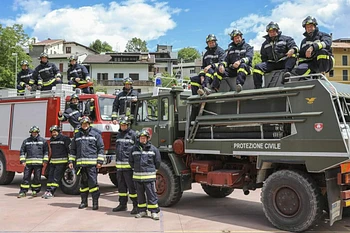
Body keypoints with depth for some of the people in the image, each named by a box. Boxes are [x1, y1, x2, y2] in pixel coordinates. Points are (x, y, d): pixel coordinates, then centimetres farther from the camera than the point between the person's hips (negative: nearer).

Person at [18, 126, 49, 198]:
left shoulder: (43, 141, 6)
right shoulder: (26, 141, 11)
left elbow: (46, 151, 6)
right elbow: (22, 151, 12)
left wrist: (45, 160, -2)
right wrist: (22, 161, 3)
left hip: (39, 163, -1)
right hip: (28, 163, 2)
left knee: (37, 178, 4)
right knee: (26, 177, 2)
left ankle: (35, 191, 18)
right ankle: (23, 192, 9)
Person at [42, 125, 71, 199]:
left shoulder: (65, 138, -8)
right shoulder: (51, 139, 15)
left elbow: (70, 149, -10)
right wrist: (50, 159, 24)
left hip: (61, 161, -7)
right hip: (53, 161, 7)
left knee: (56, 177, -8)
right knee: (50, 176, 6)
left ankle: (51, 192, -9)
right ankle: (48, 190, 10)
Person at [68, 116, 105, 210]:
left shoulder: (96, 134, 4)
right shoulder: (77, 135, 16)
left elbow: (101, 148, 1)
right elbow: (73, 149, 20)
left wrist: (100, 161, -6)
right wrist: (71, 161, 13)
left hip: (92, 163, -4)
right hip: (81, 163, 4)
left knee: (93, 182, -7)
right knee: (83, 183, 10)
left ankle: (95, 202, 0)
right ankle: (84, 201, 19)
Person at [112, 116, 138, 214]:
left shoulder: (133, 134, -5)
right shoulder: (119, 135, 17)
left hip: (129, 165, -7)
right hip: (119, 165, 7)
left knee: (131, 186, -6)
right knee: (121, 186, 13)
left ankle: (136, 205, 1)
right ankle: (122, 204, 23)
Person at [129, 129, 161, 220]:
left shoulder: (153, 149, -3)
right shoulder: (134, 148, 5)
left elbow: (157, 162, 6)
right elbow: (131, 161, 17)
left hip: (149, 177, -3)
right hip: (137, 176, 3)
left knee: (151, 194, -2)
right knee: (140, 194, 12)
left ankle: (154, 212, 6)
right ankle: (142, 211, 23)